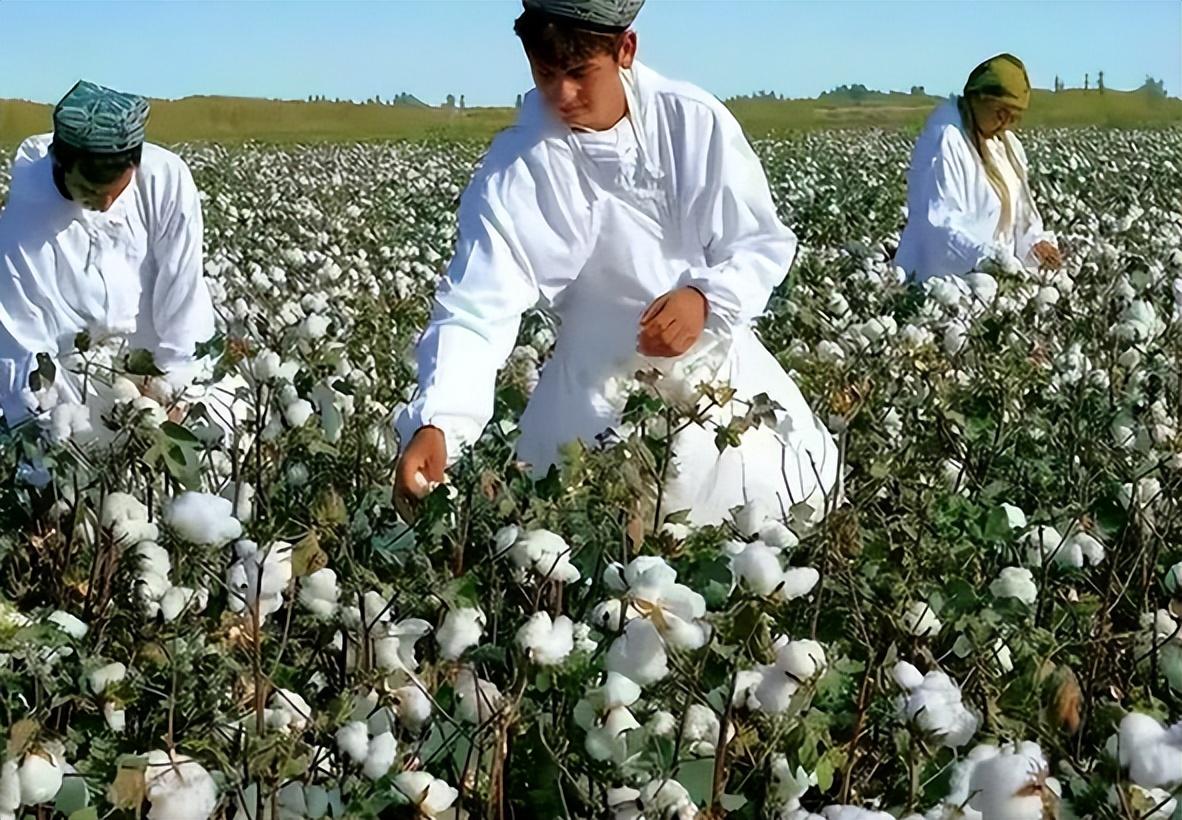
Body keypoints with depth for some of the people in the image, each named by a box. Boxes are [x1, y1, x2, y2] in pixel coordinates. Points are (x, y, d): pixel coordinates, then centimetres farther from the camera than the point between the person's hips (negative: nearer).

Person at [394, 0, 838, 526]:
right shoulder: (515, 173, -16)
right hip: (605, 395, -2)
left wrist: (706, 299, -25)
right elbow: (476, 313, -23)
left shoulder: (695, 121, -11)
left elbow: (763, 244, -4)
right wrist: (435, 424, -39)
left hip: (722, 367, 3)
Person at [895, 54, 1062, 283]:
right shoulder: (945, 141, -14)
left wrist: (1035, 241, -1)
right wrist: (988, 257, -30)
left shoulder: (1007, 143, 14)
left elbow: (1018, 206, 18)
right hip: (943, 279, -8)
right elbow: (941, 222, -21)